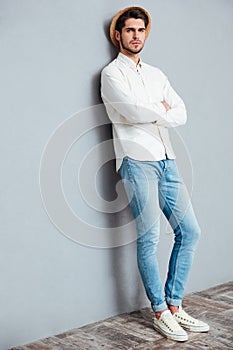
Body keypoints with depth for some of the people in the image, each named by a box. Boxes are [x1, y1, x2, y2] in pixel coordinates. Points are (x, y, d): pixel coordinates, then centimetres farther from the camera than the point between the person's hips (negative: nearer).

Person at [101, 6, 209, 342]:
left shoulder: (156, 74, 21)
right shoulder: (112, 73, 2)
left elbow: (181, 114, 8)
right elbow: (134, 111, -15)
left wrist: (149, 113, -7)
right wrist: (163, 109, 2)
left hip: (166, 160, 7)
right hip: (137, 160, -6)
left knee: (189, 231, 4)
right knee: (149, 237, -6)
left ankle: (174, 305, 15)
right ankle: (161, 312, 7)